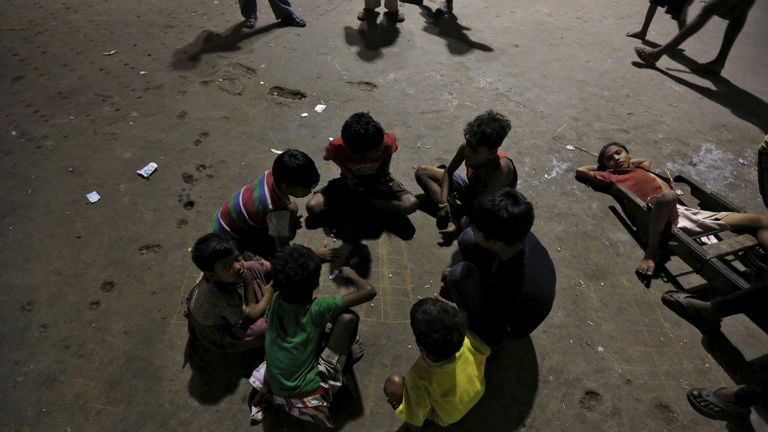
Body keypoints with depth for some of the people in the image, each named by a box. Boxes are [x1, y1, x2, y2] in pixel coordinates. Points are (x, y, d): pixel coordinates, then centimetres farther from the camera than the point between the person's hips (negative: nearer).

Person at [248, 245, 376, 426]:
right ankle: (347, 355, 23)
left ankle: (264, 393, 22)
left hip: (274, 384, 6)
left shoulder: (275, 300, -4)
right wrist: (351, 274, 0)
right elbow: (369, 291, -20)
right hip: (305, 390, -6)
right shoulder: (318, 308, -19)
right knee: (348, 318, -10)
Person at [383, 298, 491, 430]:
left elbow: (415, 422, -26)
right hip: (476, 393, 3)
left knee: (392, 383, -4)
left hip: (447, 417, -3)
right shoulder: (468, 342, -37)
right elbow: (486, 351, -10)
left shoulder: (419, 378, -45)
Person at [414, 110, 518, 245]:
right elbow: (448, 172, -8)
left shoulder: (501, 168, -40)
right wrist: (443, 203, -18)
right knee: (422, 172, -8)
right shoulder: (466, 147, -26)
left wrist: (459, 227, -37)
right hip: (471, 189, 6)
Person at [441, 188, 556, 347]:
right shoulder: (521, 237, -27)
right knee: (467, 238, -7)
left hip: (511, 323, -6)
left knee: (460, 274, -28)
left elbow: (492, 338, -26)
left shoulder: (513, 288, -45)